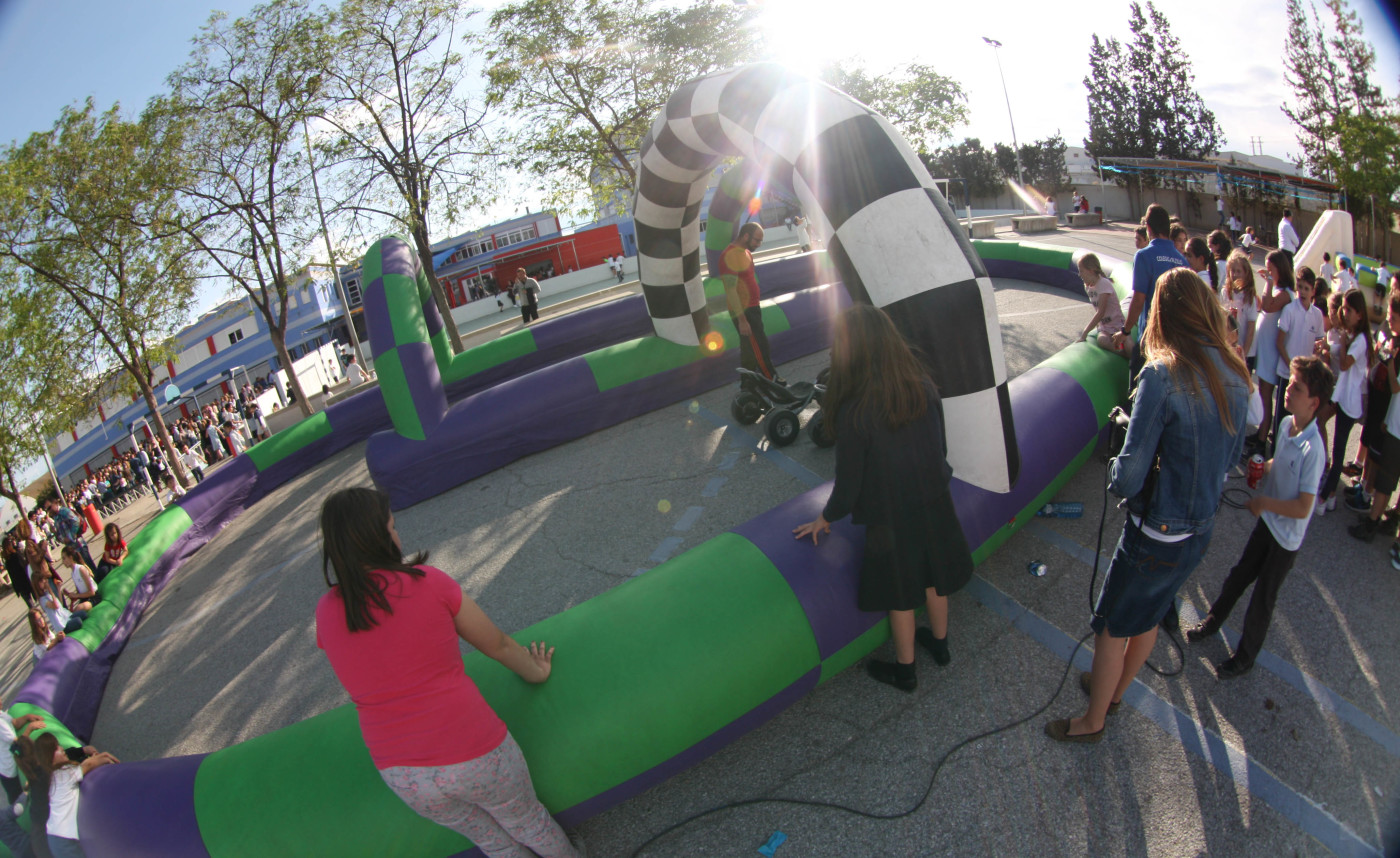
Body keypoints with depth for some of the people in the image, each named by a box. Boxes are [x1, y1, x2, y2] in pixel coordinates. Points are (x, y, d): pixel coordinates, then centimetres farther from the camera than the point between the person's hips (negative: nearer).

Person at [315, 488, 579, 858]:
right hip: (473, 755, -3)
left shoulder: (327, 613, -2)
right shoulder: (428, 582, -11)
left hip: (404, 779, 3)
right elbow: (498, 646, 3)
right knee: (526, 821, 27)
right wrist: (536, 672, 23)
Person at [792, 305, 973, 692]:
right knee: (934, 578, 27)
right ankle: (939, 642, 51)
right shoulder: (923, 387, -12)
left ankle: (904, 670, 38)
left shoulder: (855, 411, -28)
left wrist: (825, 519, 0)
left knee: (900, 595, 17)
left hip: (891, 518, -5)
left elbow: (848, 485, -19)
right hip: (935, 505, 5)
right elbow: (941, 447, 2)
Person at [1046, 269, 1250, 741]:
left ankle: (1092, 721, 31)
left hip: (1156, 536, -7)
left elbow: (1130, 477, -24)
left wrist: (1115, 474, -3)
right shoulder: (1235, 374, -4)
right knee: (1147, 617, 27)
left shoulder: (1163, 375, -25)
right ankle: (1114, 690, 49)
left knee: (1112, 628, 13)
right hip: (1202, 529, 7)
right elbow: (1230, 457, 10)